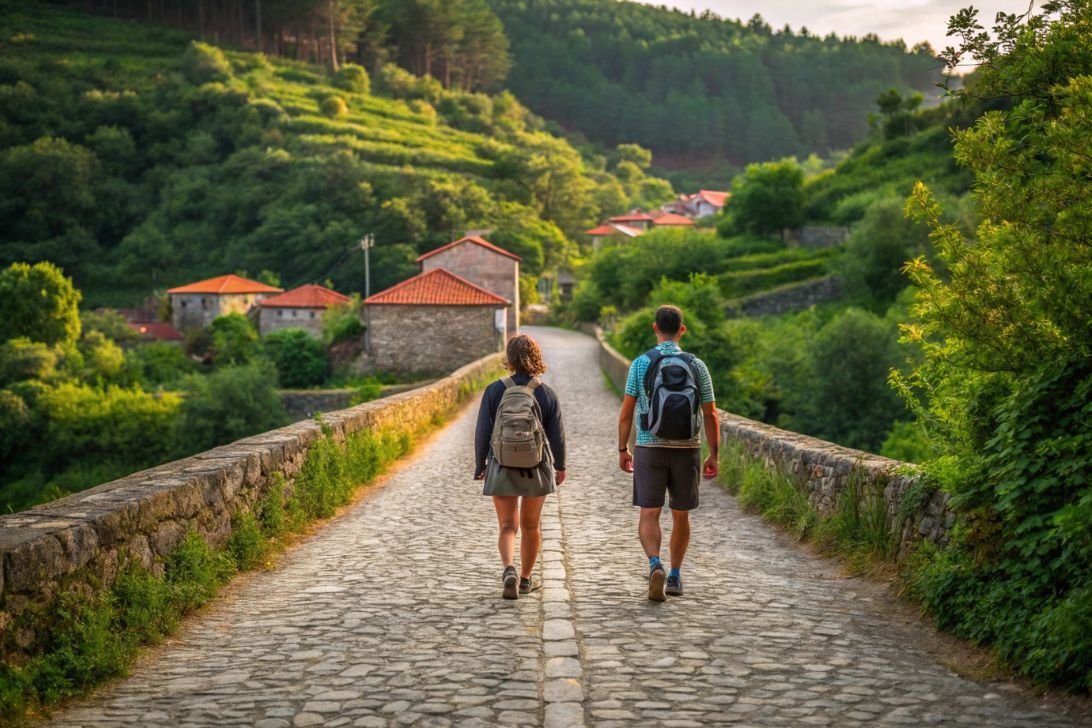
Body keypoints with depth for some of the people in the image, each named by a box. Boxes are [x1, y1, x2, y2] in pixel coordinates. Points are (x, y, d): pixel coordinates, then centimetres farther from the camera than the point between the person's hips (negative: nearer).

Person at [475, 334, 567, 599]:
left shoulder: (495, 390, -8)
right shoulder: (547, 394, -6)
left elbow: (482, 433, -5)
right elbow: (557, 436, -1)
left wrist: (480, 465, 8)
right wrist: (560, 466, 15)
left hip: (502, 468, -1)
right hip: (537, 468, 1)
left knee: (508, 526, 4)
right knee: (530, 526, 16)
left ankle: (509, 570, -20)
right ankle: (526, 579, 25)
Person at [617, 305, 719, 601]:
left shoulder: (640, 363, -3)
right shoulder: (696, 365, 0)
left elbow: (626, 412, -2)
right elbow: (710, 415, 1)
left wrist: (622, 449, 9)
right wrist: (714, 455, 8)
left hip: (649, 448, -1)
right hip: (686, 448, 1)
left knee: (649, 515, 0)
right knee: (680, 515, 14)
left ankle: (655, 565, -24)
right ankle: (675, 577, 22)